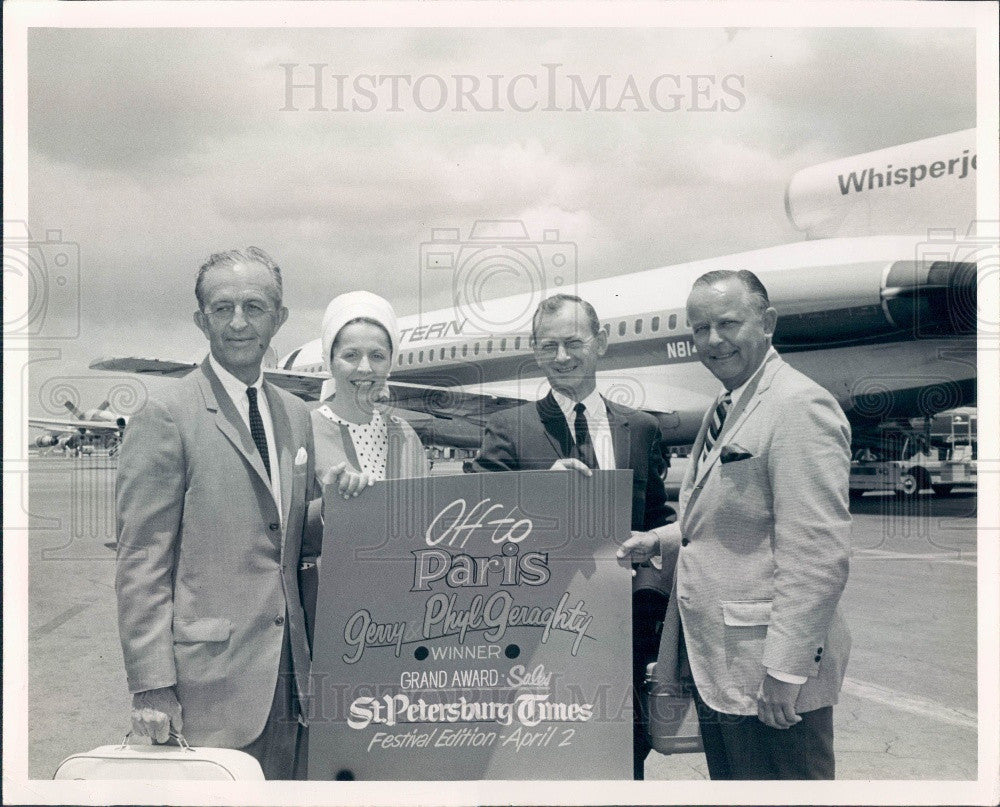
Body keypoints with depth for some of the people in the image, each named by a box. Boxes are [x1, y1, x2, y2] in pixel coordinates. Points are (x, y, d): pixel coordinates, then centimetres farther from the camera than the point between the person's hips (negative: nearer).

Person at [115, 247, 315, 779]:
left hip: (288, 674, 6)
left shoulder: (296, 416, 12)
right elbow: (140, 564, -11)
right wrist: (152, 686, -14)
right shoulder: (166, 417, -9)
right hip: (210, 676, -6)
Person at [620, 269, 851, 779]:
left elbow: (816, 553, -22)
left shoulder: (800, 405, -16)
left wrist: (786, 670, -23)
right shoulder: (724, 408, 15)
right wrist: (657, 540, 13)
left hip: (767, 673, -9)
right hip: (713, 662, 9)